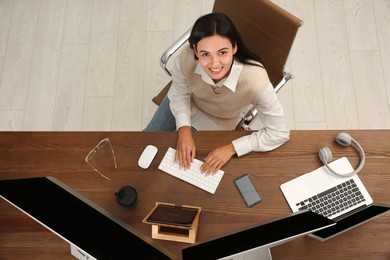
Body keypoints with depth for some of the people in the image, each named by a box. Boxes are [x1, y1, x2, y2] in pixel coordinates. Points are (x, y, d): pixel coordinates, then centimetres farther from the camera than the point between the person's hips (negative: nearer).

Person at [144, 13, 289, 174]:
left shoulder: (255, 81, -44)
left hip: (218, 121, -2)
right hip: (185, 103, 2)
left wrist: (231, 148, -30)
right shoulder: (186, 59, -37)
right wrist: (184, 129, -27)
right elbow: (180, 94, -13)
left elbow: (280, 133, -29)